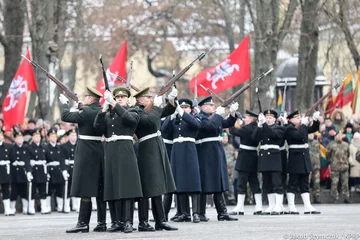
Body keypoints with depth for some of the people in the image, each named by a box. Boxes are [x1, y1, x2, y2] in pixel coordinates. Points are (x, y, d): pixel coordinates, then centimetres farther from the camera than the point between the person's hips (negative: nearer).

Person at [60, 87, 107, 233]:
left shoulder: (86, 112, -14)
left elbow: (65, 116, -9)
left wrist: (64, 103, 9)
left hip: (86, 152, -7)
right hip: (101, 152, 7)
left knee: (85, 189, -6)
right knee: (100, 190, 10)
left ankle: (83, 223, -8)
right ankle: (102, 222, 11)